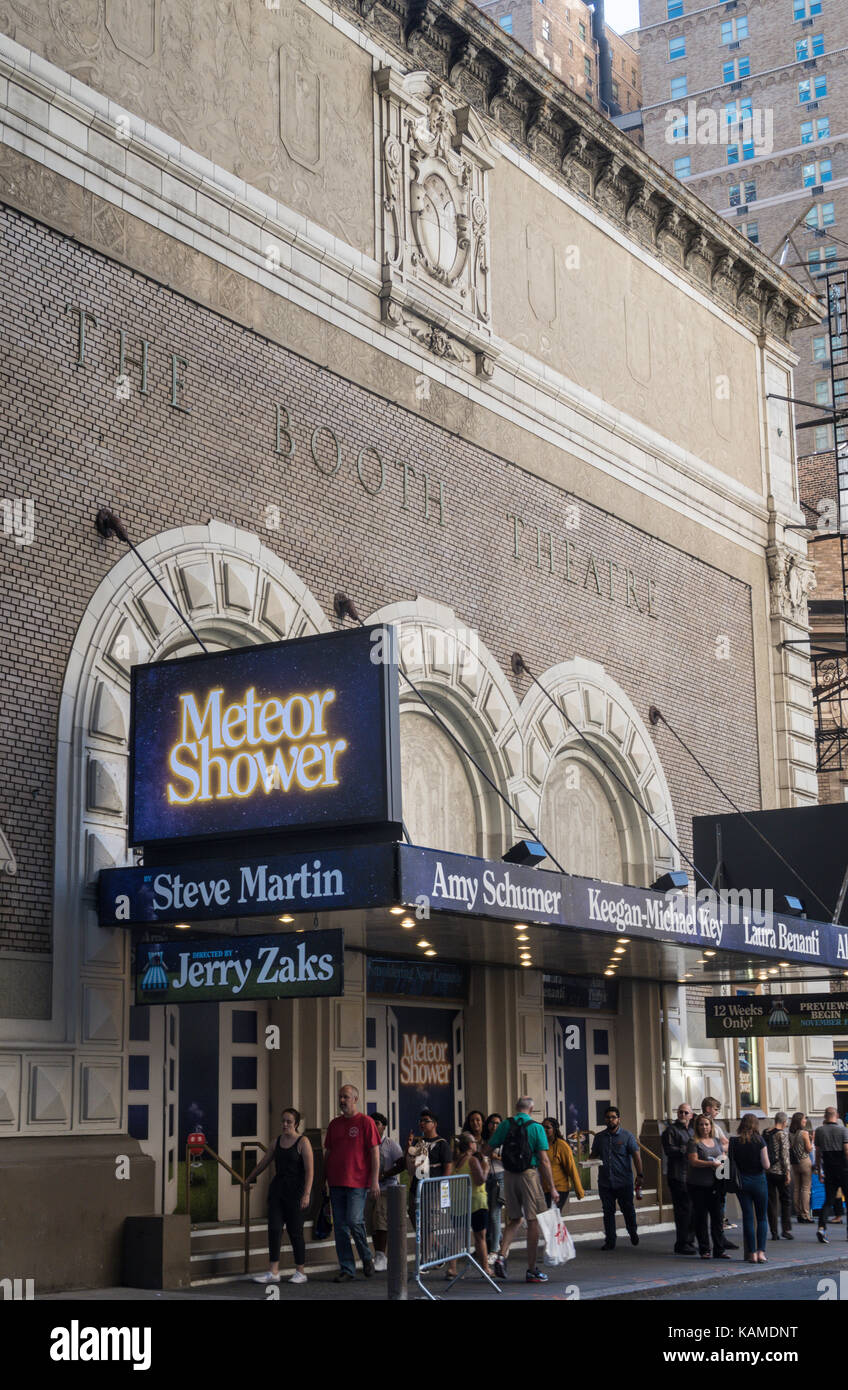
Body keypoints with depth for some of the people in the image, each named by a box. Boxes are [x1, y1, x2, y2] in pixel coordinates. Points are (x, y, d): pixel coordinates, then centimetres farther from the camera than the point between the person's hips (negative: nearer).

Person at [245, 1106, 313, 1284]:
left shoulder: (303, 1142, -7)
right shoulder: (278, 1140, 11)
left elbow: (309, 1170, -13)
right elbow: (264, 1162, 24)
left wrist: (306, 1193, -22)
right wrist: (249, 1179, 33)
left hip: (295, 1190, -6)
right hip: (277, 1189, 6)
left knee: (295, 1231, -1)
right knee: (274, 1229, -3)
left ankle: (300, 1272, 11)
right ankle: (273, 1272, -2)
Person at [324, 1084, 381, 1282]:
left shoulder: (365, 1122, -2)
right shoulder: (334, 1124, 14)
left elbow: (375, 1152, -4)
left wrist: (375, 1180, -10)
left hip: (357, 1182, -5)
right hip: (336, 1182, 5)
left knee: (354, 1221, -14)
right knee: (340, 1227, 4)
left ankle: (366, 1258, 10)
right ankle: (346, 1270, 10)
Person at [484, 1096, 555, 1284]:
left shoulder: (505, 1125, 3)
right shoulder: (536, 1128, -6)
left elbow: (486, 1151, 6)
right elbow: (544, 1160, -10)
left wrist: (492, 1137, 27)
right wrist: (552, 1187, -7)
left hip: (509, 1176, 4)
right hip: (529, 1175, -4)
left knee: (514, 1219, 17)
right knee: (533, 1221, 3)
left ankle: (502, 1256, -2)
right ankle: (531, 1270, 5)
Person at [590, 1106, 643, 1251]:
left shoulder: (627, 1136, 0)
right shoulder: (599, 1137, 10)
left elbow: (636, 1156, -2)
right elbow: (594, 1154, 17)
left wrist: (639, 1175, -10)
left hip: (624, 1182, -3)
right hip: (605, 1182, 3)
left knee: (628, 1210, 4)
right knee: (608, 1212, 3)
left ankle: (633, 1234, 28)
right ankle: (610, 1241, 9)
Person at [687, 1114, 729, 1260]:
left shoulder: (716, 1141, 14)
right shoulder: (694, 1142, -3)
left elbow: (723, 1158, 19)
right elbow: (693, 1161, -13)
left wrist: (721, 1163, -4)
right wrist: (712, 1163, -19)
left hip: (715, 1185, 5)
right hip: (698, 1186, -5)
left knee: (717, 1217, 3)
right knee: (701, 1218, 1)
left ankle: (719, 1249, 8)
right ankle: (704, 1250, 8)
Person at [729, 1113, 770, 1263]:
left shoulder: (734, 1141, -3)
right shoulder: (759, 1140, -9)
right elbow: (766, 1165, -12)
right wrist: (764, 1167, 10)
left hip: (742, 1182, 2)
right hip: (759, 1181, -2)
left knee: (748, 1218, 7)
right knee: (762, 1218, 9)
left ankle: (752, 1253, 6)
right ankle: (761, 1252, -1)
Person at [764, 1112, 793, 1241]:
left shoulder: (765, 1133, 8)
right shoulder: (783, 1133, -8)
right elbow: (785, 1154, -12)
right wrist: (788, 1172, -11)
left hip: (767, 1171, 5)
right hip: (779, 1171, -5)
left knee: (771, 1202, 6)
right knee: (786, 1200, 6)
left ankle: (774, 1232, 5)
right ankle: (786, 1229, -1)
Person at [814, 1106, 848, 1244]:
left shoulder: (819, 1131, 3)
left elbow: (818, 1153, 6)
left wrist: (819, 1171, 13)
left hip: (828, 1170, 3)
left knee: (828, 1200, 5)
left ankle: (821, 1227, -14)